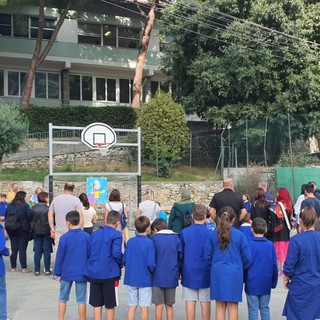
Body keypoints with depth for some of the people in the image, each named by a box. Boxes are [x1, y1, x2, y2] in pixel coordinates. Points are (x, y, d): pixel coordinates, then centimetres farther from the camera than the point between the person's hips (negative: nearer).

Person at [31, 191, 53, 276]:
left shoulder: (33, 208, 1)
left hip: (36, 232, 4)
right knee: (47, 251, 3)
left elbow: (30, 219, 8)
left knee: (37, 251, 8)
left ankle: (37, 270, 9)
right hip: (46, 231, -4)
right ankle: (47, 270, 5)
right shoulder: (48, 208, -13)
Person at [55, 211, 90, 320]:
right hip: (82, 273, 0)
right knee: (81, 300, 6)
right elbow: (91, 255, -1)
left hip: (66, 273, 0)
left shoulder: (64, 238, -10)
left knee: (63, 298, 14)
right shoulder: (87, 237, -7)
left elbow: (59, 257, -4)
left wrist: (58, 273, 6)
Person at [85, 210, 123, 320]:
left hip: (94, 273, 5)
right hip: (110, 273, -5)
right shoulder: (116, 235, -9)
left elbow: (89, 252, 11)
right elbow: (116, 253, -18)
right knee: (110, 305, 8)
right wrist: (121, 262, 0)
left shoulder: (95, 233, 8)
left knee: (97, 304, 11)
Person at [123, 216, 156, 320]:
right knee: (144, 307, 6)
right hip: (145, 279, -4)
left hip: (131, 279, 4)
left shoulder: (130, 241, -2)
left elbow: (124, 260, 3)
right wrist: (153, 272, 2)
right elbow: (151, 264, -17)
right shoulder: (149, 243, -15)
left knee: (131, 306, 11)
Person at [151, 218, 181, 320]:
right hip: (172, 276, 2)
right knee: (169, 305, 13)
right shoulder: (176, 237, 2)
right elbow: (180, 256, 4)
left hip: (158, 276, -2)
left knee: (159, 305, 5)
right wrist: (179, 272, 16)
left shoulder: (154, 238, -4)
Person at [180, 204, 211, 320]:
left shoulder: (184, 232, -4)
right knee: (205, 302, 7)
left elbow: (180, 254, 3)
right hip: (205, 273, -1)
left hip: (189, 273, 1)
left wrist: (180, 271, 14)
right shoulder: (209, 233, -9)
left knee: (190, 301, 5)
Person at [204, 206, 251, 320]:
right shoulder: (239, 235, -5)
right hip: (234, 274, -1)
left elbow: (207, 256, 2)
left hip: (218, 273, 1)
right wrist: (242, 268, 17)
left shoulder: (212, 235, -2)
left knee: (220, 306, 10)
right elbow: (247, 257, -2)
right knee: (233, 307, 7)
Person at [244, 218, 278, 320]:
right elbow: (274, 265, 0)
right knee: (265, 308, 15)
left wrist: (243, 280, 4)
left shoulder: (249, 245, -12)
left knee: (253, 310, 4)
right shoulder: (270, 245, -5)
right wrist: (274, 282, 11)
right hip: (266, 283, 3)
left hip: (252, 283, -3)